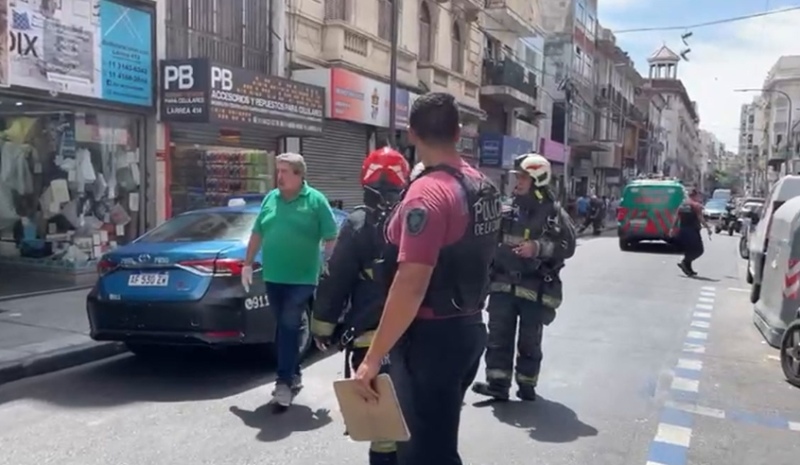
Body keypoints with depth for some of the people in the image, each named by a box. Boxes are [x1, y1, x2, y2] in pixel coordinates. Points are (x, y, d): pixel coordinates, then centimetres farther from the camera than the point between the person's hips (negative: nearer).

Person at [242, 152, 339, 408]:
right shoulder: (270, 198, 10)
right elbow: (257, 234, 15)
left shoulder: (316, 200, -4)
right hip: (273, 277, 5)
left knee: (289, 327, -8)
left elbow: (331, 239, -5)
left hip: (301, 278, -5)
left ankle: (284, 381, -1)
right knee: (285, 327, 13)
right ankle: (294, 375, 26)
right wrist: (248, 263, 11)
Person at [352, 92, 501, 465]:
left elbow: (411, 286, -27)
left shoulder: (427, 193, -22)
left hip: (432, 338, -9)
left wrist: (373, 357, -22)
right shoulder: (482, 186, 6)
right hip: (468, 328, 9)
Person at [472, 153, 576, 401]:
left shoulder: (553, 212, -5)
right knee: (498, 336, 1)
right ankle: (498, 383, 6)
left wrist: (539, 247, -23)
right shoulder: (508, 208, 9)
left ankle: (526, 385, 21)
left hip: (535, 288, -4)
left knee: (529, 341, 7)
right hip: (503, 284, 4)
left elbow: (568, 246, -11)